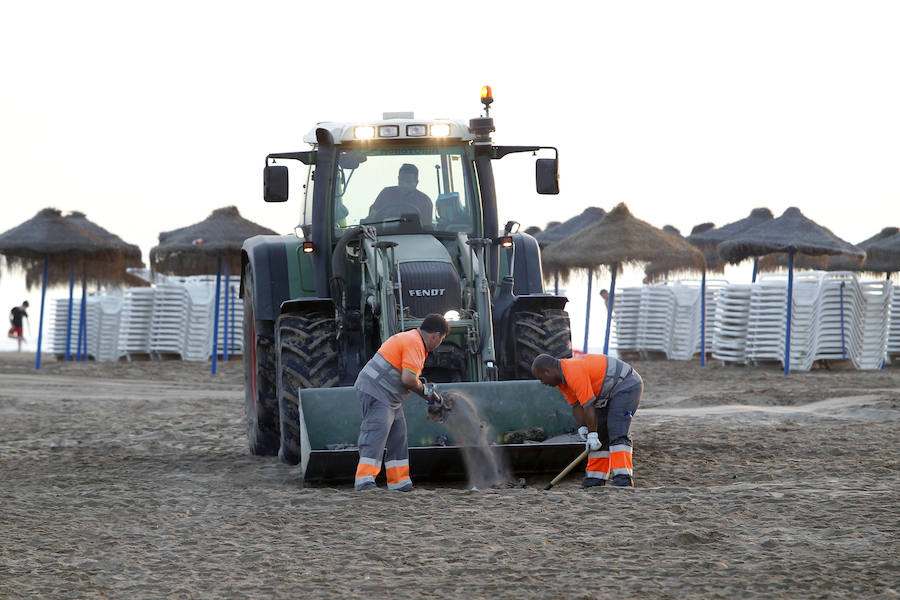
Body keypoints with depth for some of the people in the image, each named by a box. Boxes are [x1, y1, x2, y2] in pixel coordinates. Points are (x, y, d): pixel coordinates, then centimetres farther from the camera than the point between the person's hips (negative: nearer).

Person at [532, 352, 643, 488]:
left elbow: (588, 405, -27)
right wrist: (582, 427, -7)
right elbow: (576, 404, 6)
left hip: (627, 385, -11)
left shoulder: (574, 374, -28)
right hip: (610, 394, 11)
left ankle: (623, 478, -27)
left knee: (618, 432, -21)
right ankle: (596, 477, 11)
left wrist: (592, 435, -22)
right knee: (600, 434, 9)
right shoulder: (561, 379, 5)